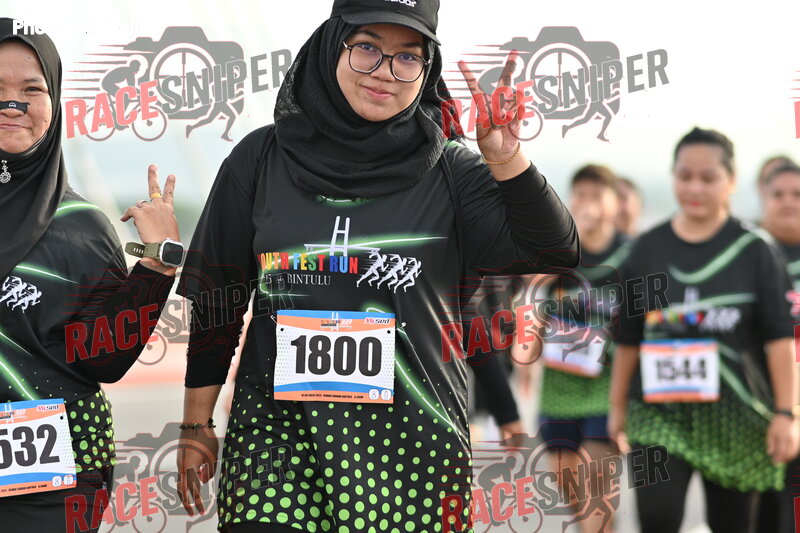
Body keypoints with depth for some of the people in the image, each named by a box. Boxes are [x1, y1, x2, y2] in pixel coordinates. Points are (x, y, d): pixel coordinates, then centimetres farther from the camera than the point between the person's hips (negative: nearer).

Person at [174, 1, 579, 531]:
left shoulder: (449, 169, 3)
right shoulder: (261, 158, 5)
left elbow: (555, 256, -10)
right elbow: (215, 302, 11)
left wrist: (508, 161, -24)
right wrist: (197, 426, 12)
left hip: (412, 437, 0)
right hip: (277, 428, 0)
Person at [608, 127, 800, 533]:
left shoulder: (754, 250, -1)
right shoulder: (648, 249, 5)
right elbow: (628, 338, 11)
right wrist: (617, 406, 13)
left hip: (734, 415, -1)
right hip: (660, 412, 1)